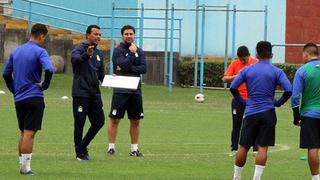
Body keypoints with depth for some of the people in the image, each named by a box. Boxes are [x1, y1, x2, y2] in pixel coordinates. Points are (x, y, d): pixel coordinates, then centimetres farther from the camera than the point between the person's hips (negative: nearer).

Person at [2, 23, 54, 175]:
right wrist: (45, 85, -9)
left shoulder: (16, 51, 12)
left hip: (18, 99, 6)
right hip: (34, 97, -6)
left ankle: (22, 165, 17)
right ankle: (25, 167, -10)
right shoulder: (39, 52, -9)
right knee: (29, 133, -7)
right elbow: (49, 70, -24)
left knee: (24, 133, 16)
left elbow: (6, 74, 17)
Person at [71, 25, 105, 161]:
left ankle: (83, 146, 24)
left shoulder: (98, 53, 17)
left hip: (95, 93, 7)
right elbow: (75, 59, -30)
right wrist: (86, 55, -50)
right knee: (80, 123, -2)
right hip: (81, 92, -7)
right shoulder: (80, 49, -7)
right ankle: (80, 153, 7)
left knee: (99, 121, 7)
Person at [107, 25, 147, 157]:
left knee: (135, 121, 7)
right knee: (114, 119, -4)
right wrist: (133, 54, -10)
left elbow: (144, 68, -1)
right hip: (120, 90, -4)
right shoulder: (118, 51, -1)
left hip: (135, 90, 4)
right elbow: (124, 65, -16)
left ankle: (134, 148, 13)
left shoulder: (139, 51, 12)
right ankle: (111, 147, 2)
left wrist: (128, 69, -12)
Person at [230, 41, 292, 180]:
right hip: (268, 113, -2)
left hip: (250, 113, 2)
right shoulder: (277, 72, -2)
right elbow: (288, 90, -11)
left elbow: (233, 87, 0)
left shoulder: (247, 70, 4)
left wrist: (242, 101, 11)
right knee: (263, 148, -1)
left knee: (243, 147, 9)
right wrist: (278, 102, 3)